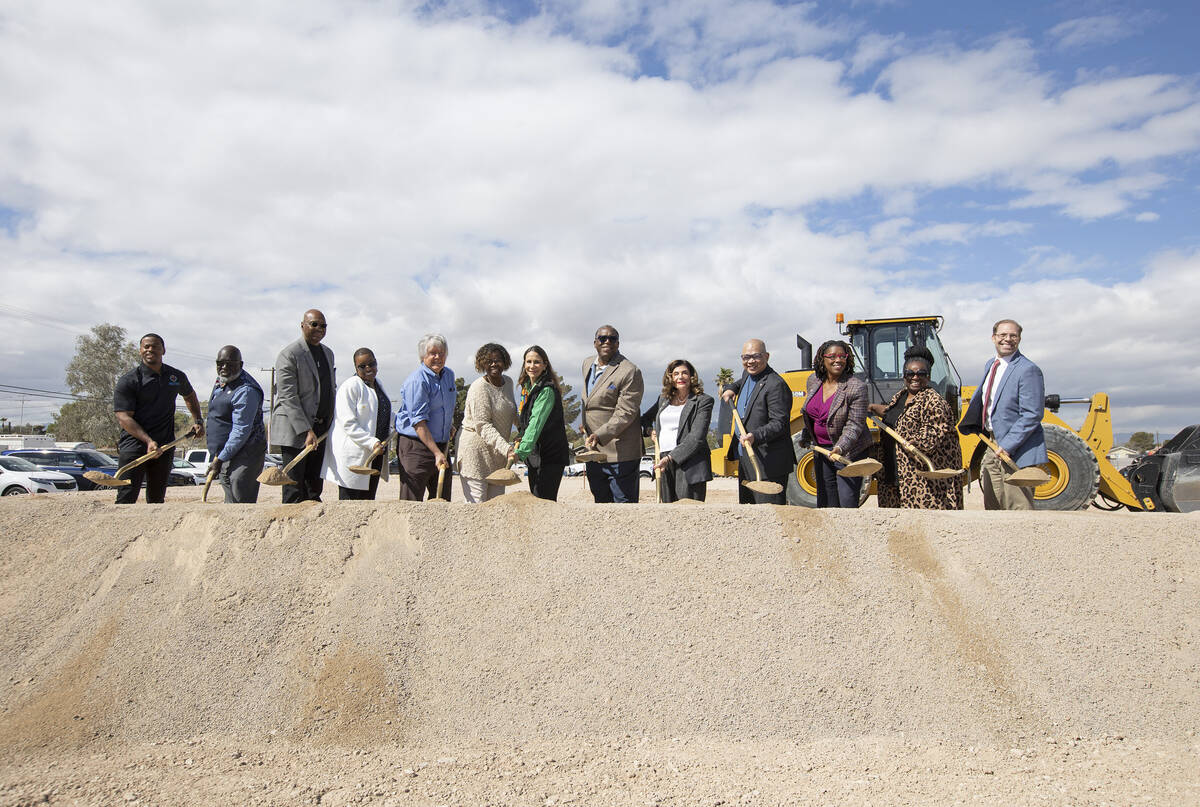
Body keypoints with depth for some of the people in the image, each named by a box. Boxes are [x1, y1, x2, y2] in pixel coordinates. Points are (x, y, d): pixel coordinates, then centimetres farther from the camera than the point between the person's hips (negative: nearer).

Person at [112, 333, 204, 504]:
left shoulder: (177, 377, 11)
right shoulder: (128, 381, -4)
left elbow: (189, 395, 33)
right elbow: (124, 417, -11)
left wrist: (198, 420, 19)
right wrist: (148, 440, -22)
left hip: (165, 446, 4)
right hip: (134, 443, -4)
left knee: (157, 499, 9)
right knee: (126, 498, -10)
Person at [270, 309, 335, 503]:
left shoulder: (328, 353, 16)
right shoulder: (288, 355, -10)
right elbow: (288, 397, -16)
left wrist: (331, 422, 14)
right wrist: (306, 431, -21)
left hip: (321, 430, 7)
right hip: (294, 431, -7)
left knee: (315, 487, 10)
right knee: (294, 492, -5)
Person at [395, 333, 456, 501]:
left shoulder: (449, 374, 10)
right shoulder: (417, 380, -15)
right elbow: (419, 422, -21)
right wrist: (437, 453, -25)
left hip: (442, 445, 8)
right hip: (415, 445, -8)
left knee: (443, 500, 9)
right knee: (411, 501, -7)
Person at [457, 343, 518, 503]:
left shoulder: (508, 382, 9)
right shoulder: (479, 387, -15)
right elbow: (482, 425, -21)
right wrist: (506, 447, -28)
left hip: (498, 452, 8)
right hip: (476, 450, -8)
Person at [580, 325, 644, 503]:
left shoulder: (630, 371, -14)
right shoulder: (587, 364, 11)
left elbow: (626, 413, -20)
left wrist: (600, 435, -29)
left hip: (619, 454, -8)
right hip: (593, 450, 8)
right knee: (601, 501, 16)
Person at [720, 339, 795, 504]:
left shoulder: (776, 385, -18)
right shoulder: (747, 374, 11)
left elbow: (780, 423, -23)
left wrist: (756, 436, -37)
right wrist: (731, 388, 17)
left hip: (768, 466, -10)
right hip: (746, 461, 10)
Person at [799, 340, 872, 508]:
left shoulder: (857, 387, -16)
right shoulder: (813, 381, 2)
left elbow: (854, 425, -21)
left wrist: (841, 447, -34)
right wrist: (805, 437, 26)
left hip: (848, 453, -6)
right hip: (821, 451, 6)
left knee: (847, 506, -9)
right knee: (825, 503, 11)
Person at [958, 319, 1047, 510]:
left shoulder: (1028, 370, -14)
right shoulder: (990, 365, 12)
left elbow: (1032, 415, -19)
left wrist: (1007, 446, -22)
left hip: (1016, 451, -8)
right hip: (993, 446, 9)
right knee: (992, 509, 14)